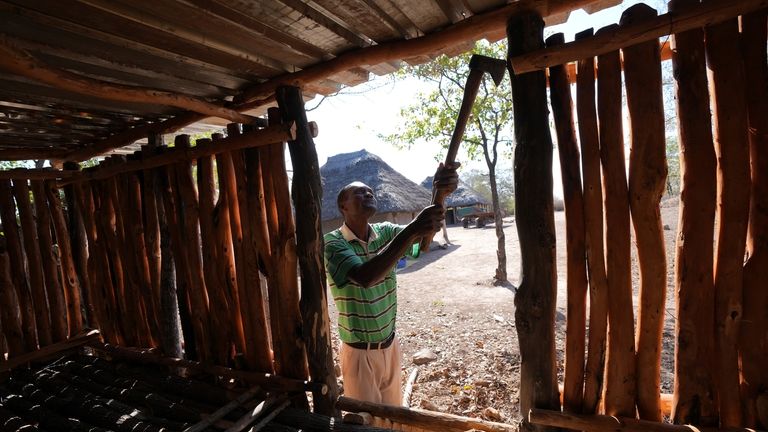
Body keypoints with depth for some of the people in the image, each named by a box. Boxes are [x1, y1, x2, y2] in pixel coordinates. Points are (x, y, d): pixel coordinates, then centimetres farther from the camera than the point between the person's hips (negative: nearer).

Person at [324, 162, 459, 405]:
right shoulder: (333, 242, -19)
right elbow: (365, 277, -37)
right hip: (359, 353, -4)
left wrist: (441, 193, -40)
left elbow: (427, 230, -19)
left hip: (390, 346, 5)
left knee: (393, 413, 24)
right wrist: (412, 230, -44)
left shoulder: (385, 232, -3)